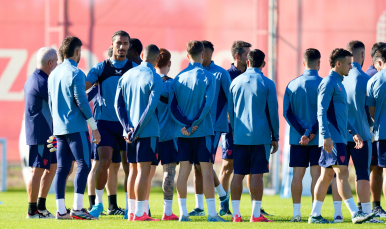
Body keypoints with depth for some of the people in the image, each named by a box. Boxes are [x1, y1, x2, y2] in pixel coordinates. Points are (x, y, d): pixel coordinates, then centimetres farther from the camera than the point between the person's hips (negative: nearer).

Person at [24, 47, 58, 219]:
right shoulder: (41, 82, -16)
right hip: (41, 134, -10)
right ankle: (32, 211, -3)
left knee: (52, 167, 16)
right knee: (37, 170, -6)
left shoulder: (32, 79, 16)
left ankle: (41, 207, 20)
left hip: (46, 134, 10)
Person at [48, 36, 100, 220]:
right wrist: (94, 127, -9)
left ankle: (61, 210, 2)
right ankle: (77, 208, -16)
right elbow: (81, 102, -13)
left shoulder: (53, 74, 14)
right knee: (83, 165, -7)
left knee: (62, 168, 6)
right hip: (76, 127, -8)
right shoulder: (76, 74, -10)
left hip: (59, 128, 8)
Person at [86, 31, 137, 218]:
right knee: (105, 161, -13)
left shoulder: (135, 69, 4)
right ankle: (98, 202, -1)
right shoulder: (101, 68, 4)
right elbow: (83, 88, 2)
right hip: (105, 121, -1)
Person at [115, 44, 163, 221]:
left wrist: (128, 128, -1)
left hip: (130, 132, 6)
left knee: (134, 170, 14)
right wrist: (137, 131, -15)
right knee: (144, 170, -5)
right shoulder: (154, 78, -10)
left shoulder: (127, 75, 9)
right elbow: (151, 107, -18)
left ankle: (133, 211, 17)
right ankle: (139, 213, -7)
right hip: (148, 131, -6)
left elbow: (118, 104, 5)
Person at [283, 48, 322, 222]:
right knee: (316, 173, 0)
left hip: (297, 137, 3)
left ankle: (296, 212, 4)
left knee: (297, 174, 6)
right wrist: (311, 133, -10)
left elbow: (287, 112, 1)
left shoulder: (292, 85, 6)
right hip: (318, 137, -3)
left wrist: (302, 131, -4)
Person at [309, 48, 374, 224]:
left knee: (327, 175, 9)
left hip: (339, 137, 10)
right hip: (333, 139, -10)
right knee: (342, 172, -12)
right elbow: (322, 112, -18)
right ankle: (355, 214, -17)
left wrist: (353, 132, 24)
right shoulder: (328, 83, -10)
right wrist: (326, 136, -25)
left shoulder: (338, 84, 20)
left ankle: (315, 214, 12)